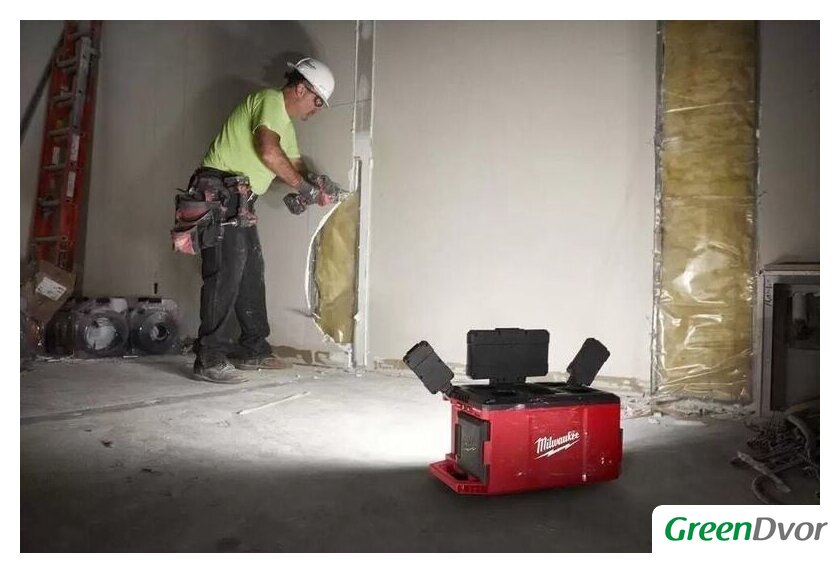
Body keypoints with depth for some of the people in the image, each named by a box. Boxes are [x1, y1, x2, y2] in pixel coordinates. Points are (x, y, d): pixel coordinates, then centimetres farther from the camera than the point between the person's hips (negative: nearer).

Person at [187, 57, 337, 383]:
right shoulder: (271, 100, -9)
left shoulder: (285, 123, 24)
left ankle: (252, 350, 19)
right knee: (225, 274, -14)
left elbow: (296, 166, 20)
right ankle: (209, 359, -10)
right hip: (220, 193, -11)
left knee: (251, 273, 11)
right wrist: (306, 188, -15)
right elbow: (268, 152, -24)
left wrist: (316, 191, -1)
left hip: (239, 202, 11)